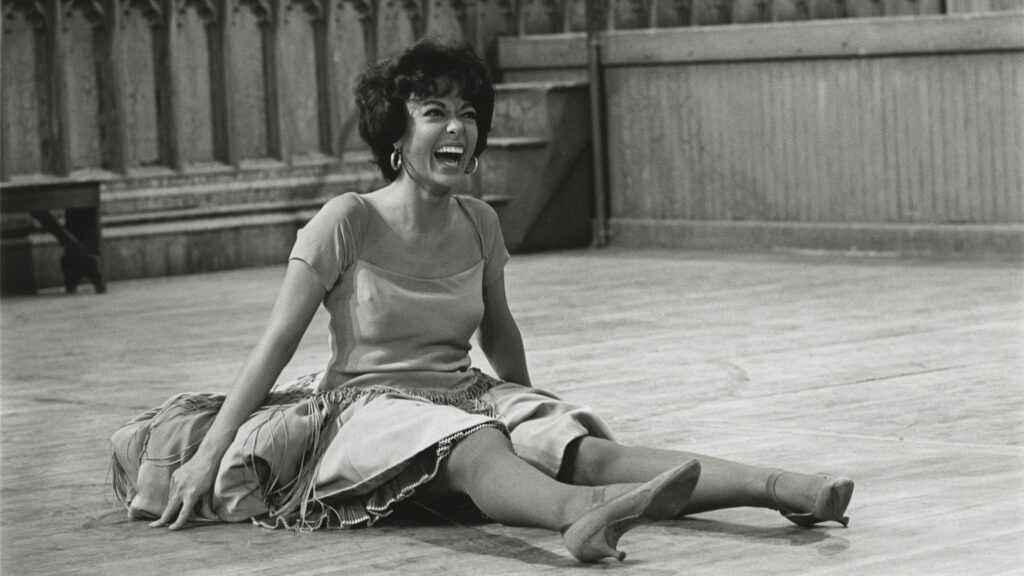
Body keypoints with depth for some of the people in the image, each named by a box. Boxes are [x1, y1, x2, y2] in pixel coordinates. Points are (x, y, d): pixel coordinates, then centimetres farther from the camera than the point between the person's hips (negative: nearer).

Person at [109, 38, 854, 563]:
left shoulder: (480, 224, 6)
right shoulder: (348, 222, -9)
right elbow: (275, 345, -8)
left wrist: (534, 412, 33)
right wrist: (208, 455, -12)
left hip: (466, 397, 5)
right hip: (368, 407, -5)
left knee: (584, 446, -24)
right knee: (470, 446, -39)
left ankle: (777, 486, -44)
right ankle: (579, 513, -73)